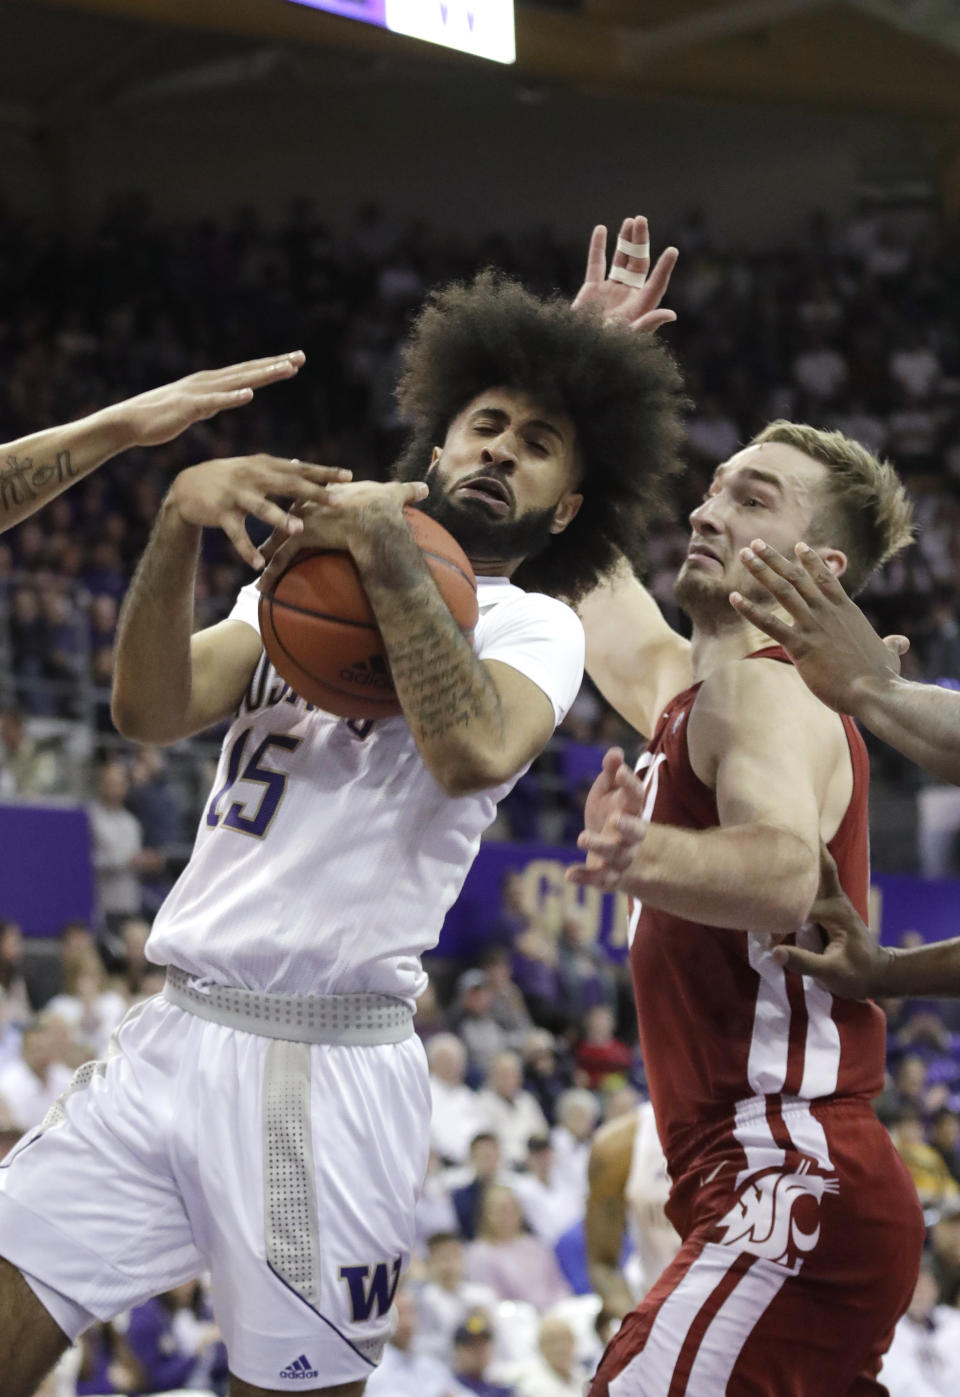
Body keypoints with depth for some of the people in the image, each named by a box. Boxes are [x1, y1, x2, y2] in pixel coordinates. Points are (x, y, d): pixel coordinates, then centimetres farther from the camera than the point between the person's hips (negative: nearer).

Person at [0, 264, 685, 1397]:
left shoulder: (529, 626, 3)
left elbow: (474, 751, -21)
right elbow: (152, 711, 2)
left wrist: (385, 550, -16)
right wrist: (178, 527, -12)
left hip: (326, 1060, -5)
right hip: (174, 1035, 5)